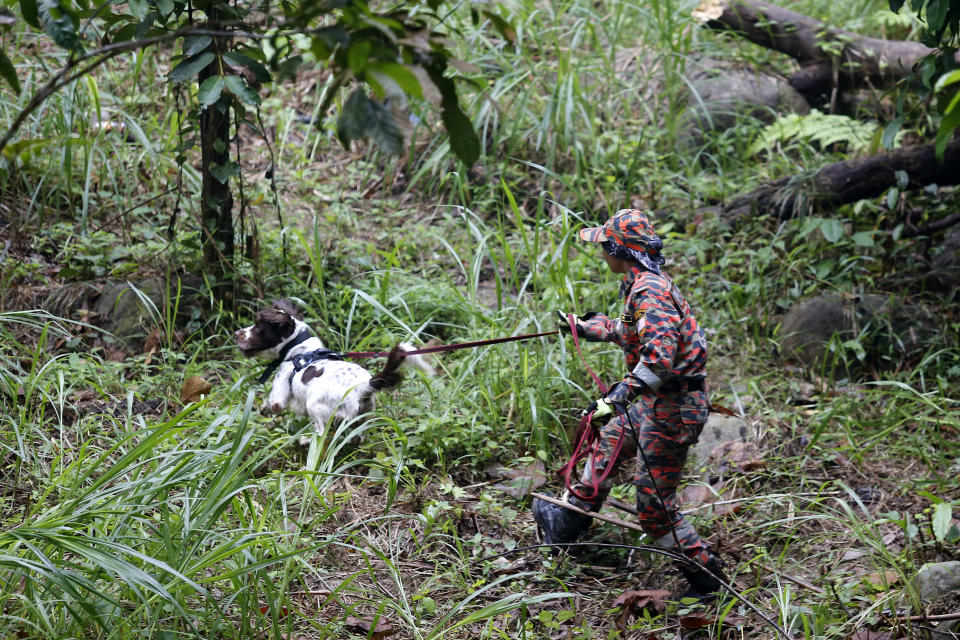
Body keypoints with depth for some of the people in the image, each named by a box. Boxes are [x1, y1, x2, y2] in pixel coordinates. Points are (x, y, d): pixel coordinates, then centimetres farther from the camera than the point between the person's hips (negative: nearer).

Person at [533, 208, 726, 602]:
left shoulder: (649, 292, -23)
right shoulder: (644, 285, 10)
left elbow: (659, 355, -36)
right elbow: (633, 331, 31)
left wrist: (619, 396, -42)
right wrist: (586, 327, 42)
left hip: (672, 410, -11)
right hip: (657, 403, 11)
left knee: (654, 504, -3)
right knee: (609, 441, 29)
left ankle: (706, 578, 8)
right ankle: (568, 523, 45)